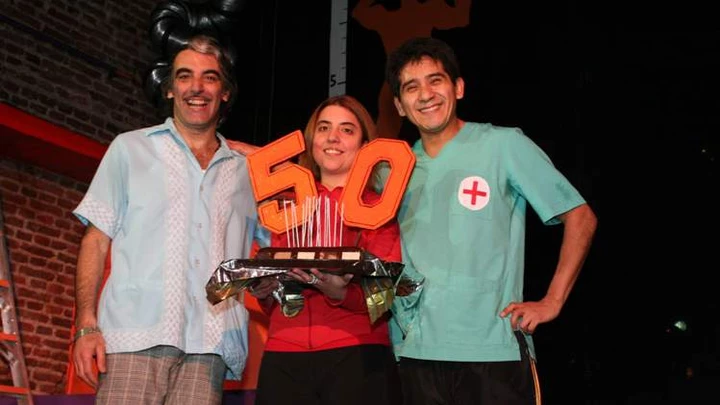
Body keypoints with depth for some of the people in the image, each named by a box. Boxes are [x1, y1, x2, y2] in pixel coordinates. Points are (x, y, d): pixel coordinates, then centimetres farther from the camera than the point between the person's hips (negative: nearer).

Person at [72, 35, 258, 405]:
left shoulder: (242, 171, 19)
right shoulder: (131, 149, 14)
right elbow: (97, 240, 8)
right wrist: (86, 326, -3)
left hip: (208, 346, 2)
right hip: (135, 336, -2)